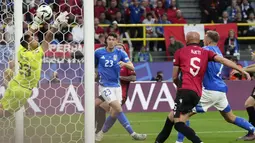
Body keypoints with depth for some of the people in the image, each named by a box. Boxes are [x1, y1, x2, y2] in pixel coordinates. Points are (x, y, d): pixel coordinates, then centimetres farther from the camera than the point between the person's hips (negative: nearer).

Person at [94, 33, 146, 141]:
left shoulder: (120, 53, 0)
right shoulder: (98, 52, -1)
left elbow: (132, 67, -9)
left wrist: (125, 64, -29)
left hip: (116, 86, 3)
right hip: (105, 86, -3)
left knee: (114, 114, 1)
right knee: (118, 109, -17)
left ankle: (101, 133, 22)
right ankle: (133, 134, -16)